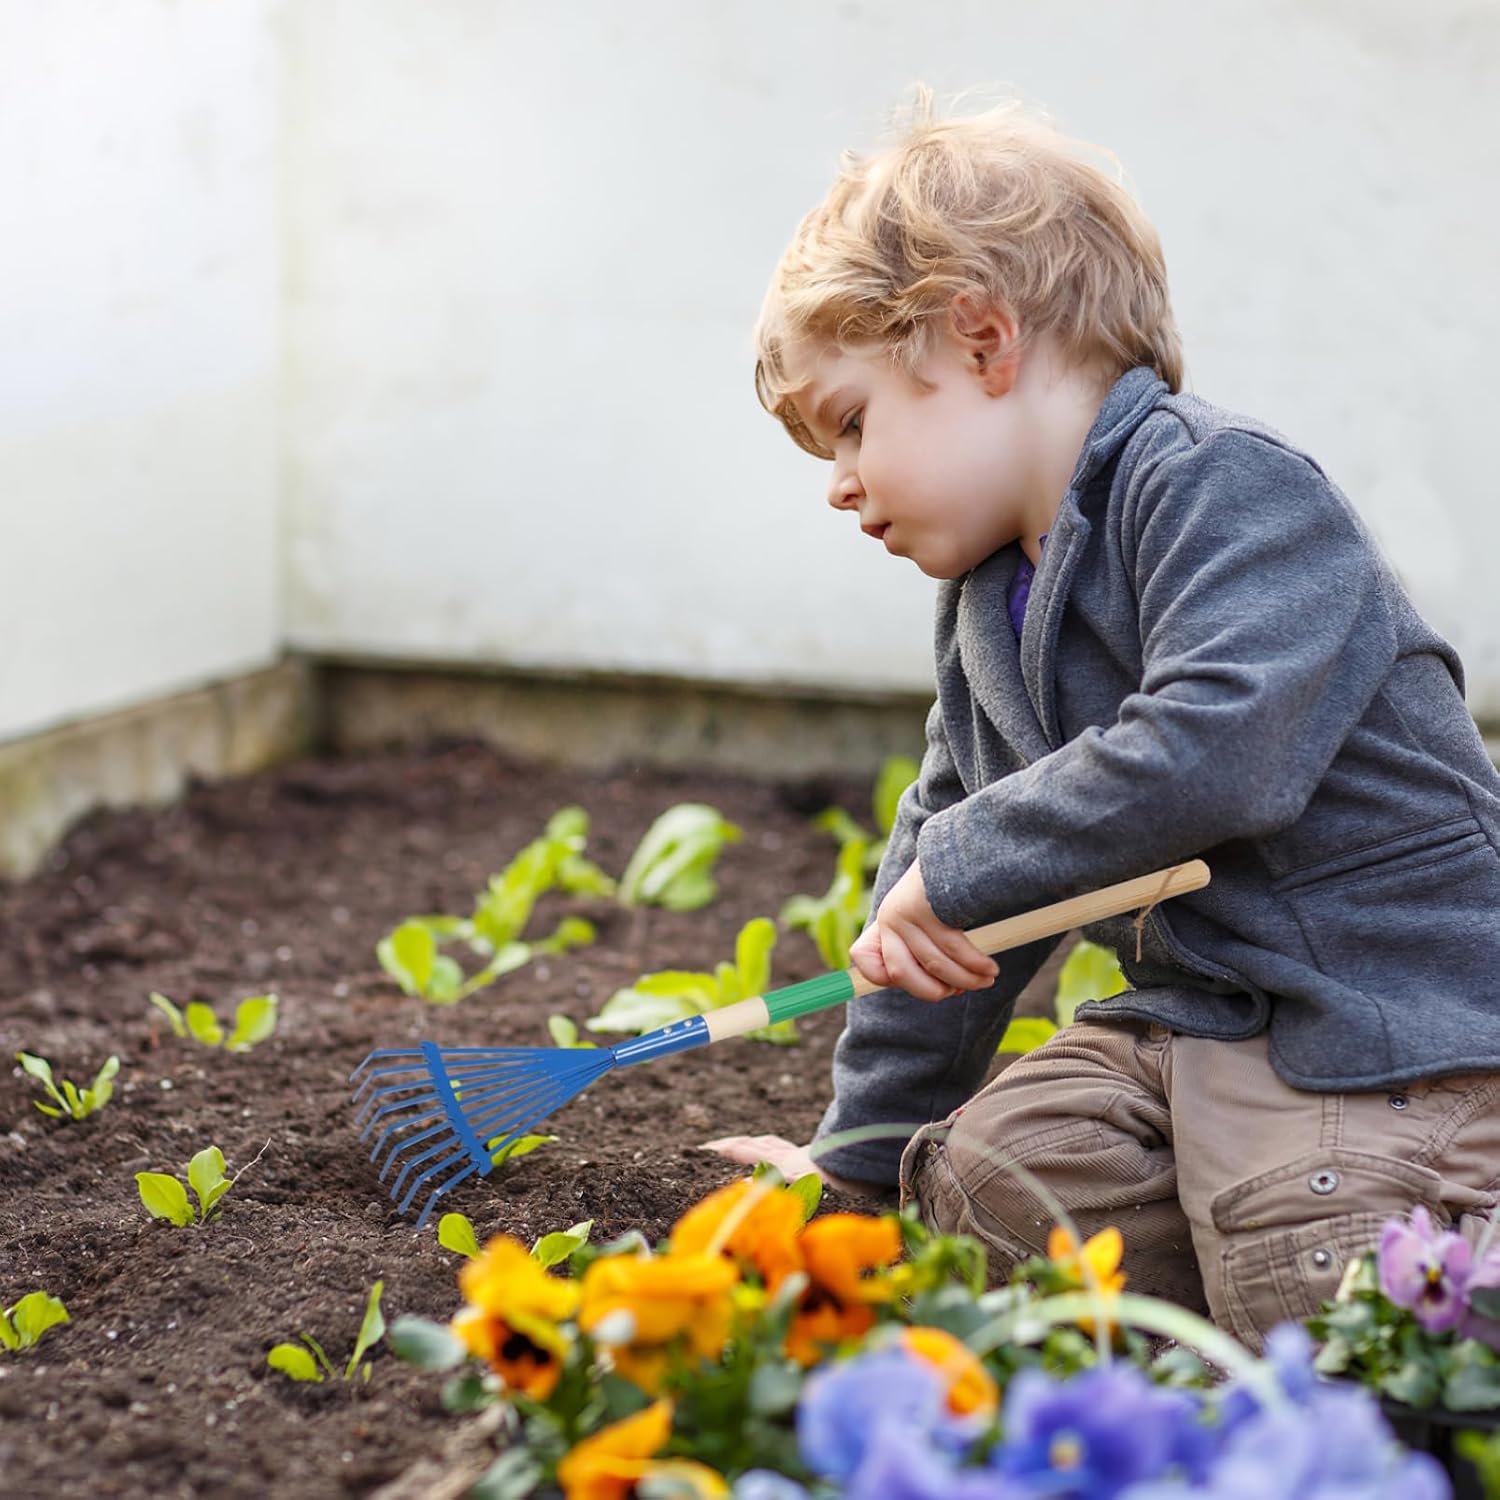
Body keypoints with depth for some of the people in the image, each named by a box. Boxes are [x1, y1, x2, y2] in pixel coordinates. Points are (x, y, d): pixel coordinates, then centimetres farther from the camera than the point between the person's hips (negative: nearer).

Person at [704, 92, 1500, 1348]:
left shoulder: (1225, 484, -15)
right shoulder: (985, 608, 13)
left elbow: (1215, 750, -32)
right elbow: (941, 867, 20)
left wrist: (961, 866, -20)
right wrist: (861, 1152, 24)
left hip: (1398, 1021, -8)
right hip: (1195, 1013, 8)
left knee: (1305, 1313, -22)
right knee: (981, 1169, -10)